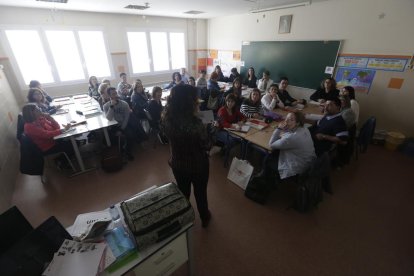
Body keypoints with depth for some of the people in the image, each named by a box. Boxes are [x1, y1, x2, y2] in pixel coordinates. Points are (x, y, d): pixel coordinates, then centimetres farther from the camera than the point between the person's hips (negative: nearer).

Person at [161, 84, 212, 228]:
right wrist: (208, 130, -4)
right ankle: (204, 218, 50)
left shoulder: (166, 119, -16)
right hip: (198, 165, -4)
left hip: (177, 164, 4)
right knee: (200, 192, 23)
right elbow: (207, 146, -21)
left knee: (183, 191, 29)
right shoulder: (195, 123, -33)